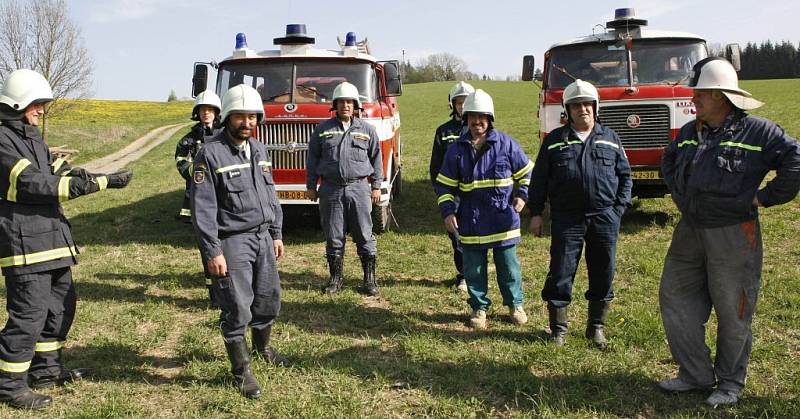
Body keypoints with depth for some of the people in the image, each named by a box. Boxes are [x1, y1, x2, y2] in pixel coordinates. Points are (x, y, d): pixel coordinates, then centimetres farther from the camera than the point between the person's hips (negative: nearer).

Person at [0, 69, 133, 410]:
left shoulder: (32, 137, 17)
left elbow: (58, 171, 13)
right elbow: (36, 184, -22)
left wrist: (95, 177, -11)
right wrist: (100, 183, -24)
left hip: (51, 236, 10)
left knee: (61, 304, 18)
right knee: (29, 314, -5)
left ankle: (46, 369, 33)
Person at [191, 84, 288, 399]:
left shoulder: (259, 150, 10)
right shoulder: (211, 154, -13)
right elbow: (203, 208, -15)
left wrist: (276, 234, 14)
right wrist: (212, 252, -18)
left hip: (262, 237, 7)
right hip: (232, 242, -7)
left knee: (269, 299, 17)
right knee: (237, 309, -1)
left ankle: (262, 347, 42)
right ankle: (241, 371, 15)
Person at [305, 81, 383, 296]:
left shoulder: (367, 130, 6)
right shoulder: (323, 129, 6)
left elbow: (376, 159, 11)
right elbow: (313, 158, 10)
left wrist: (376, 186, 7)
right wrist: (311, 186, 8)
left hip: (359, 188, 0)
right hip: (331, 188, 1)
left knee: (365, 235, 1)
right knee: (333, 236, 6)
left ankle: (370, 279, 10)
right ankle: (336, 277, 18)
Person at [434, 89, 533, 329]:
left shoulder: (506, 144, -2)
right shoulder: (457, 149, 2)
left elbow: (527, 172, 9)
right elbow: (444, 185, 6)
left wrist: (522, 196, -4)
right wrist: (447, 211, -5)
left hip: (503, 219, -1)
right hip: (470, 223, 1)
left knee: (509, 268, 10)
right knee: (474, 270, 9)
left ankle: (515, 304, 30)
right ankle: (479, 308, 26)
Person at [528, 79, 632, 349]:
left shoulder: (609, 139, 11)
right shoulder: (555, 140, 6)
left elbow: (625, 175, 13)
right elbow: (539, 178, 7)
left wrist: (619, 208, 4)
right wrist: (536, 213, 2)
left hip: (604, 218, 2)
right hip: (566, 219, -1)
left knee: (603, 274, 7)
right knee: (561, 274, 0)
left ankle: (596, 326, 23)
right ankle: (558, 328, 15)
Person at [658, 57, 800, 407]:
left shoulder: (757, 131, -11)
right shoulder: (689, 132, 9)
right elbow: (668, 162, 28)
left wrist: (764, 197, -13)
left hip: (732, 234, -6)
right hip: (690, 231, 7)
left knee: (732, 311, 5)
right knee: (675, 297, 9)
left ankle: (730, 383, 23)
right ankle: (695, 373, 21)